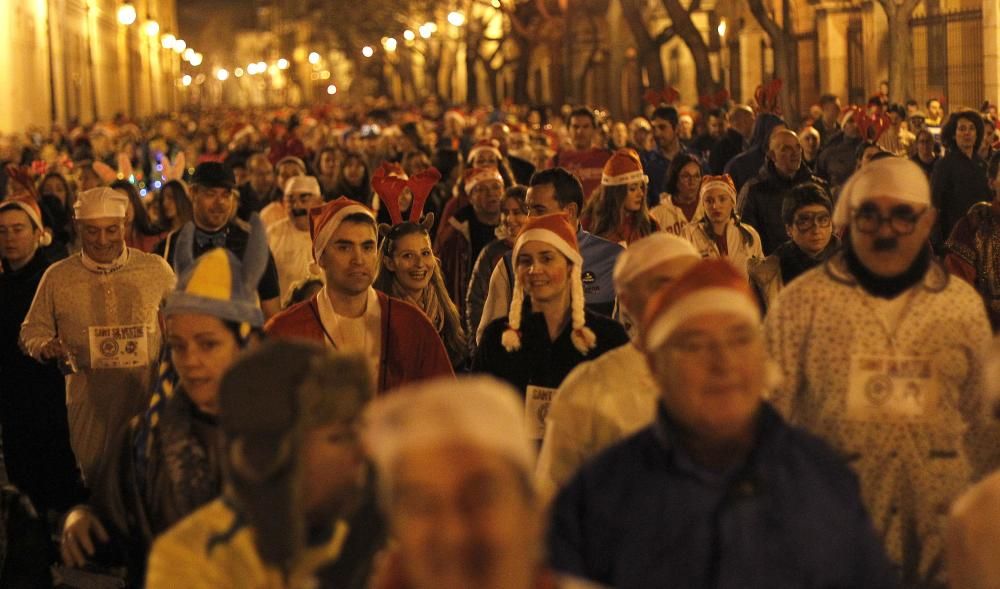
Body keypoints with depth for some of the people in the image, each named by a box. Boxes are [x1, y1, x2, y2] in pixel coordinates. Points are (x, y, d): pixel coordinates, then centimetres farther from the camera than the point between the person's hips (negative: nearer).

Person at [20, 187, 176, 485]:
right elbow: (32, 329, 11)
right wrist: (45, 346, -12)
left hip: (149, 396, 0)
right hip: (89, 401, 0)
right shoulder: (57, 277, 2)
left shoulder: (156, 269, 1)